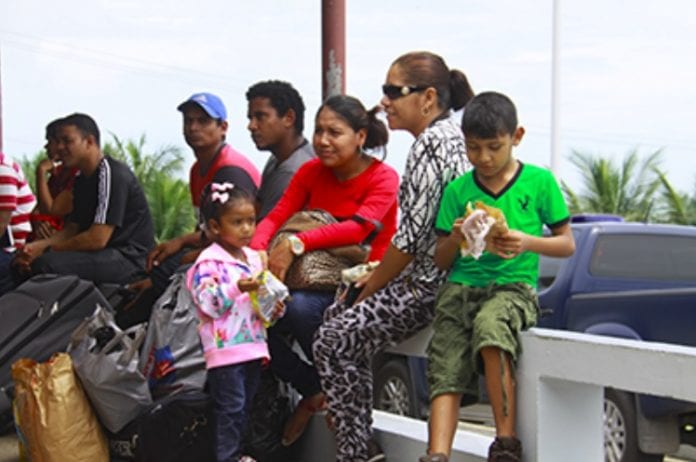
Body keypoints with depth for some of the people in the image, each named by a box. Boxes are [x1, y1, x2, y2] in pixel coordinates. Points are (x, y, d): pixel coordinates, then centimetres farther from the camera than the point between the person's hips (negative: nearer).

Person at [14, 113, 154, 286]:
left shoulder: (112, 174, -14)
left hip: (130, 258, -10)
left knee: (47, 263, -28)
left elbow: (97, 239, -20)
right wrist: (36, 246, -5)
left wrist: (47, 249, -12)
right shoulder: (81, 180, 18)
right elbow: (71, 229, 15)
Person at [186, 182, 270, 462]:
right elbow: (209, 303, -19)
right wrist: (237, 288, -28)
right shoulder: (209, 262, -11)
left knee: (245, 406, 14)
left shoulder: (254, 258, 12)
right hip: (225, 347, -7)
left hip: (252, 344, 7)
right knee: (230, 407, -5)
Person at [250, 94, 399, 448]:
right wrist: (258, 251, -27)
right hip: (316, 279, 6)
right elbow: (276, 216, -3)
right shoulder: (311, 172, 8)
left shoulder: (383, 178, -7)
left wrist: (297, 244, -37)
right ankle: (314, 391, 1)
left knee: (300, 307, -34)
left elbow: (359, 227, -24)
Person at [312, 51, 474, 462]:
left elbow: (412, 237, -19)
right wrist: (375, 277, 15)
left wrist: (368, 290, -7)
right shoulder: (451, 134, 15)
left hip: (430, 286, -11)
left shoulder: (432, 141, -16)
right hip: (436, 276, 11)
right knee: (338, 318, 15)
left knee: (335, 341, -10)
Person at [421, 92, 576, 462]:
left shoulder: (539, 181, 6)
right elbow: (440, 261, 16)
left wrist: (528, 243, -10)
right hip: (461, 285, 3)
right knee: (446, 371, -19)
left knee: (489, 324, -36)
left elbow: (567, 244, 9)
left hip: (514, 285, -3)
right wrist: (454, 239, -6)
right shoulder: (457, 189, 12)